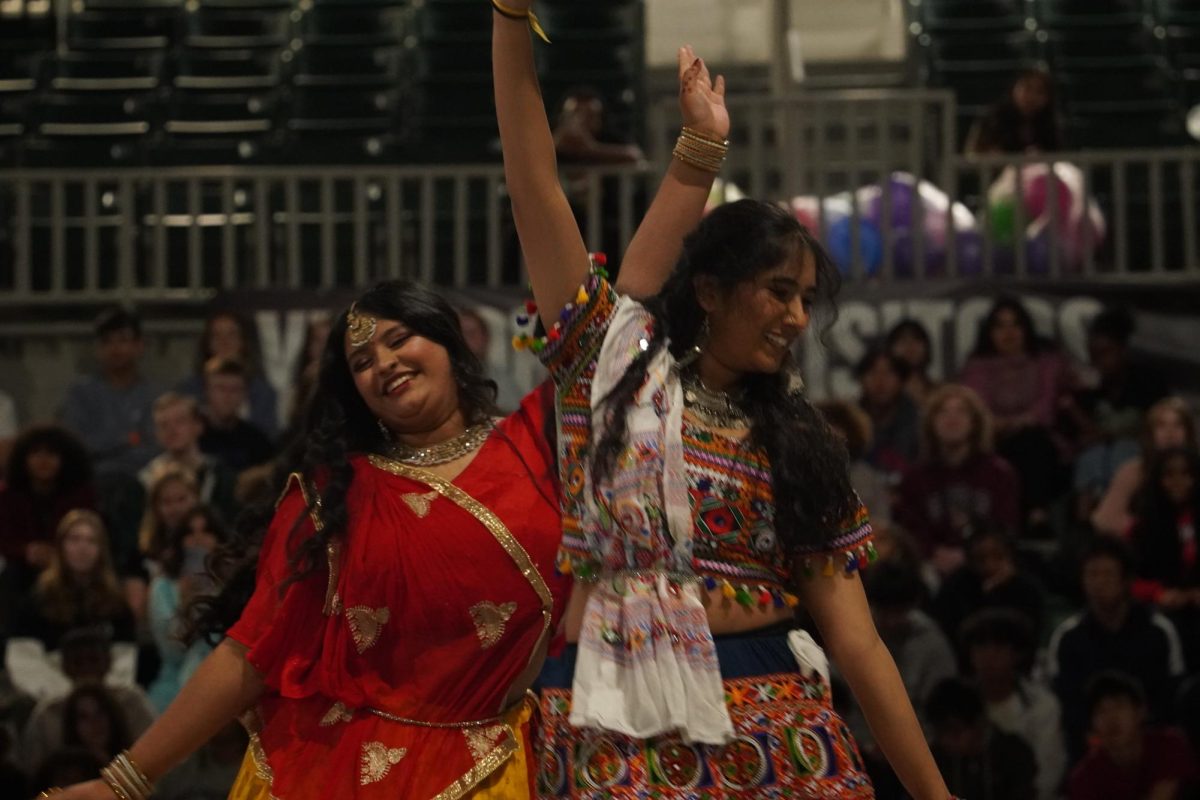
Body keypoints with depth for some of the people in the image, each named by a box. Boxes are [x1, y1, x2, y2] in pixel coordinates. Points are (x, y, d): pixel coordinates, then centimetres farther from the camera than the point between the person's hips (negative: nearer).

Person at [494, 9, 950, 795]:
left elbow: (857, 641, 8)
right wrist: (515, 12, -7)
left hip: (768, 723, 2)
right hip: (616, 725, -2)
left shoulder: (796, 443, 11)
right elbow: (535, 185, 0)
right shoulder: (616, 361, 7)